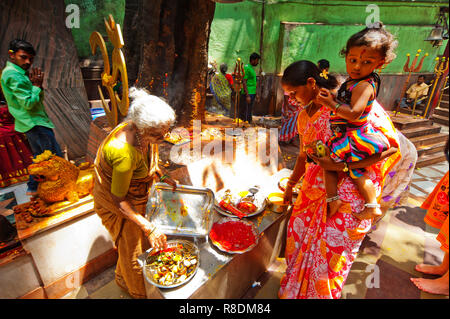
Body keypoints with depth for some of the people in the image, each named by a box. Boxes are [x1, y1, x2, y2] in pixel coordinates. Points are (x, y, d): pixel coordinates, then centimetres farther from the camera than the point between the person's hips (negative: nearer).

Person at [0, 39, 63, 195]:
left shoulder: (21, 72, 16)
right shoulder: (13, 74, -14)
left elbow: (39, 98, 17)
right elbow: (28, 103, -20)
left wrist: (37, 84, 4)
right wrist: (36, 85, -10)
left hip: (34, 122, 11)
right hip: (34, 123, -11)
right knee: (56, 157, -9)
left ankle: (33, 188, 28)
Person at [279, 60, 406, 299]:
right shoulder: (304, 116, 9)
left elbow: (392, 146, -15)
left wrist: (342, 165, -22)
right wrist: (290, 186, 26)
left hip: (347, 194, -6)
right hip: (312, 189, 6)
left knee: (330, 250, 2)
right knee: (298, 234, 10)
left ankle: (323, 293, 31)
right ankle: (295, 289, 35)